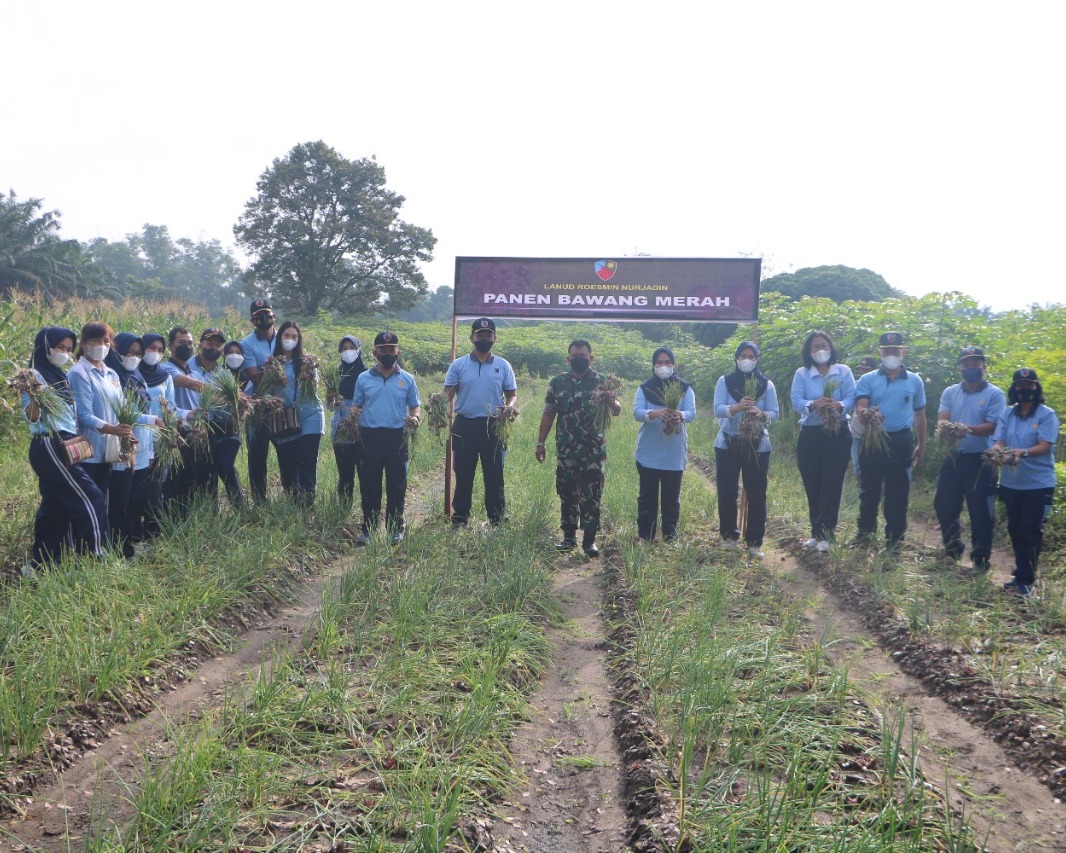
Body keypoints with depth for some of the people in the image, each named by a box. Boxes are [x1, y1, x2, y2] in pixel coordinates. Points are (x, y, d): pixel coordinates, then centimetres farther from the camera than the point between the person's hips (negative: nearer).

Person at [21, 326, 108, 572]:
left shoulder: (58, 375, 16)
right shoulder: (36, 376, -11)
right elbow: (31, 417, -20)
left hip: (64, 447, 9)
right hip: (49, 447, -9)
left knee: (56, 507, 11)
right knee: (91, 500, -10)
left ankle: (40, 565, 17)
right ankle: (93, 558, -4)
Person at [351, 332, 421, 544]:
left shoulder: (407, 379, 6)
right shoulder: (363, 378, 8)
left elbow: (415, 406, 11)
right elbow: (356, 405, 12)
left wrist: (414, 418, -11)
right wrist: (354, 414, -11)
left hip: (396, 437, 0)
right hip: (370, 436, 1)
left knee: (397, 485, 5)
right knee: (369, 486, 4)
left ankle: (396, 529, 13)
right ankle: (367, 529, 12)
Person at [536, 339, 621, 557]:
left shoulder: (601, 382, 0)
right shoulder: (558, 383, 6)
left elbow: (616, 412, -8)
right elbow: (548, 414, 9)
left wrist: (612, 402, -32)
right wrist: (540, 443, 5)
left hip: (593, 451, -2)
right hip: (565, 450, 2)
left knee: (590, 497, -1)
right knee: (567, 495, 9)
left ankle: (589, 541, 6)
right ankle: (569, 537, 20)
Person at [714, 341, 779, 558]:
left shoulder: (767, 384, 4)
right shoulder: (724, 381, 1)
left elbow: (774, 413, -3)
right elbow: (718, 409, -10)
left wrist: (760, 414, -26)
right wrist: (737, 407, -30)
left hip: (758, 446, 0)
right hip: (727, 445, 0)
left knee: (756, 494, -1)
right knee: (727, 492, 1)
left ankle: (755, 542, 5)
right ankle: (729, 536, 17)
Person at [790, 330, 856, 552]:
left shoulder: (844, 372, 3)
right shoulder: (801, 374, 5)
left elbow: (851, 399, -7)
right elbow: (796, 401, -7)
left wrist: (839, 406, -29)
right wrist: (813, 405, -28)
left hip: (837, 434, -2)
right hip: (810, 435, 2)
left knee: (831, 485, -5)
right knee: (812, 485, 6)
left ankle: (825, 534, 0)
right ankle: (817, 532, 18)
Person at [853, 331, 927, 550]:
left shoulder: (915, 381, 7)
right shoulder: (867, 380, 2)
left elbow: (919, 414, 13)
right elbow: (860, 407, -9)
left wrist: (921, 445, 13)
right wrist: (863, 414, -34)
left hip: (901, 442, 0)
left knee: (897, 492, 5)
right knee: (869, 490, 8)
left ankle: (895, 539, 12)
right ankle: (865, 534, 19)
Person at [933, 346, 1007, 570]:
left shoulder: (995, 395, -3)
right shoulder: (950, 392, 9)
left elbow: (992, 426, -13)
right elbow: (942, 419, -2)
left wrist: (969, 429, -30)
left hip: (980, 461, -4)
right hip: (952, 458, 4)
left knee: (981, 511, 1)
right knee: (944, 505, 11)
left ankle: (980, 558, 14)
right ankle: (953, 550, 31)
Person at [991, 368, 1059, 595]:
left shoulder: (1047, 415, -7)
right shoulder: (1007, 415, 7)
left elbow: (1044, 447, -16)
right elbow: (999, 442, 1)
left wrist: (1023, 452, -34)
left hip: (1038, 484, -5)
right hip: (1011, 482, 5)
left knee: (1031, 531, -3)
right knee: (1015, 529, 11)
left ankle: (1026, 579, 3)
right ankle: (1022, 574, 22)